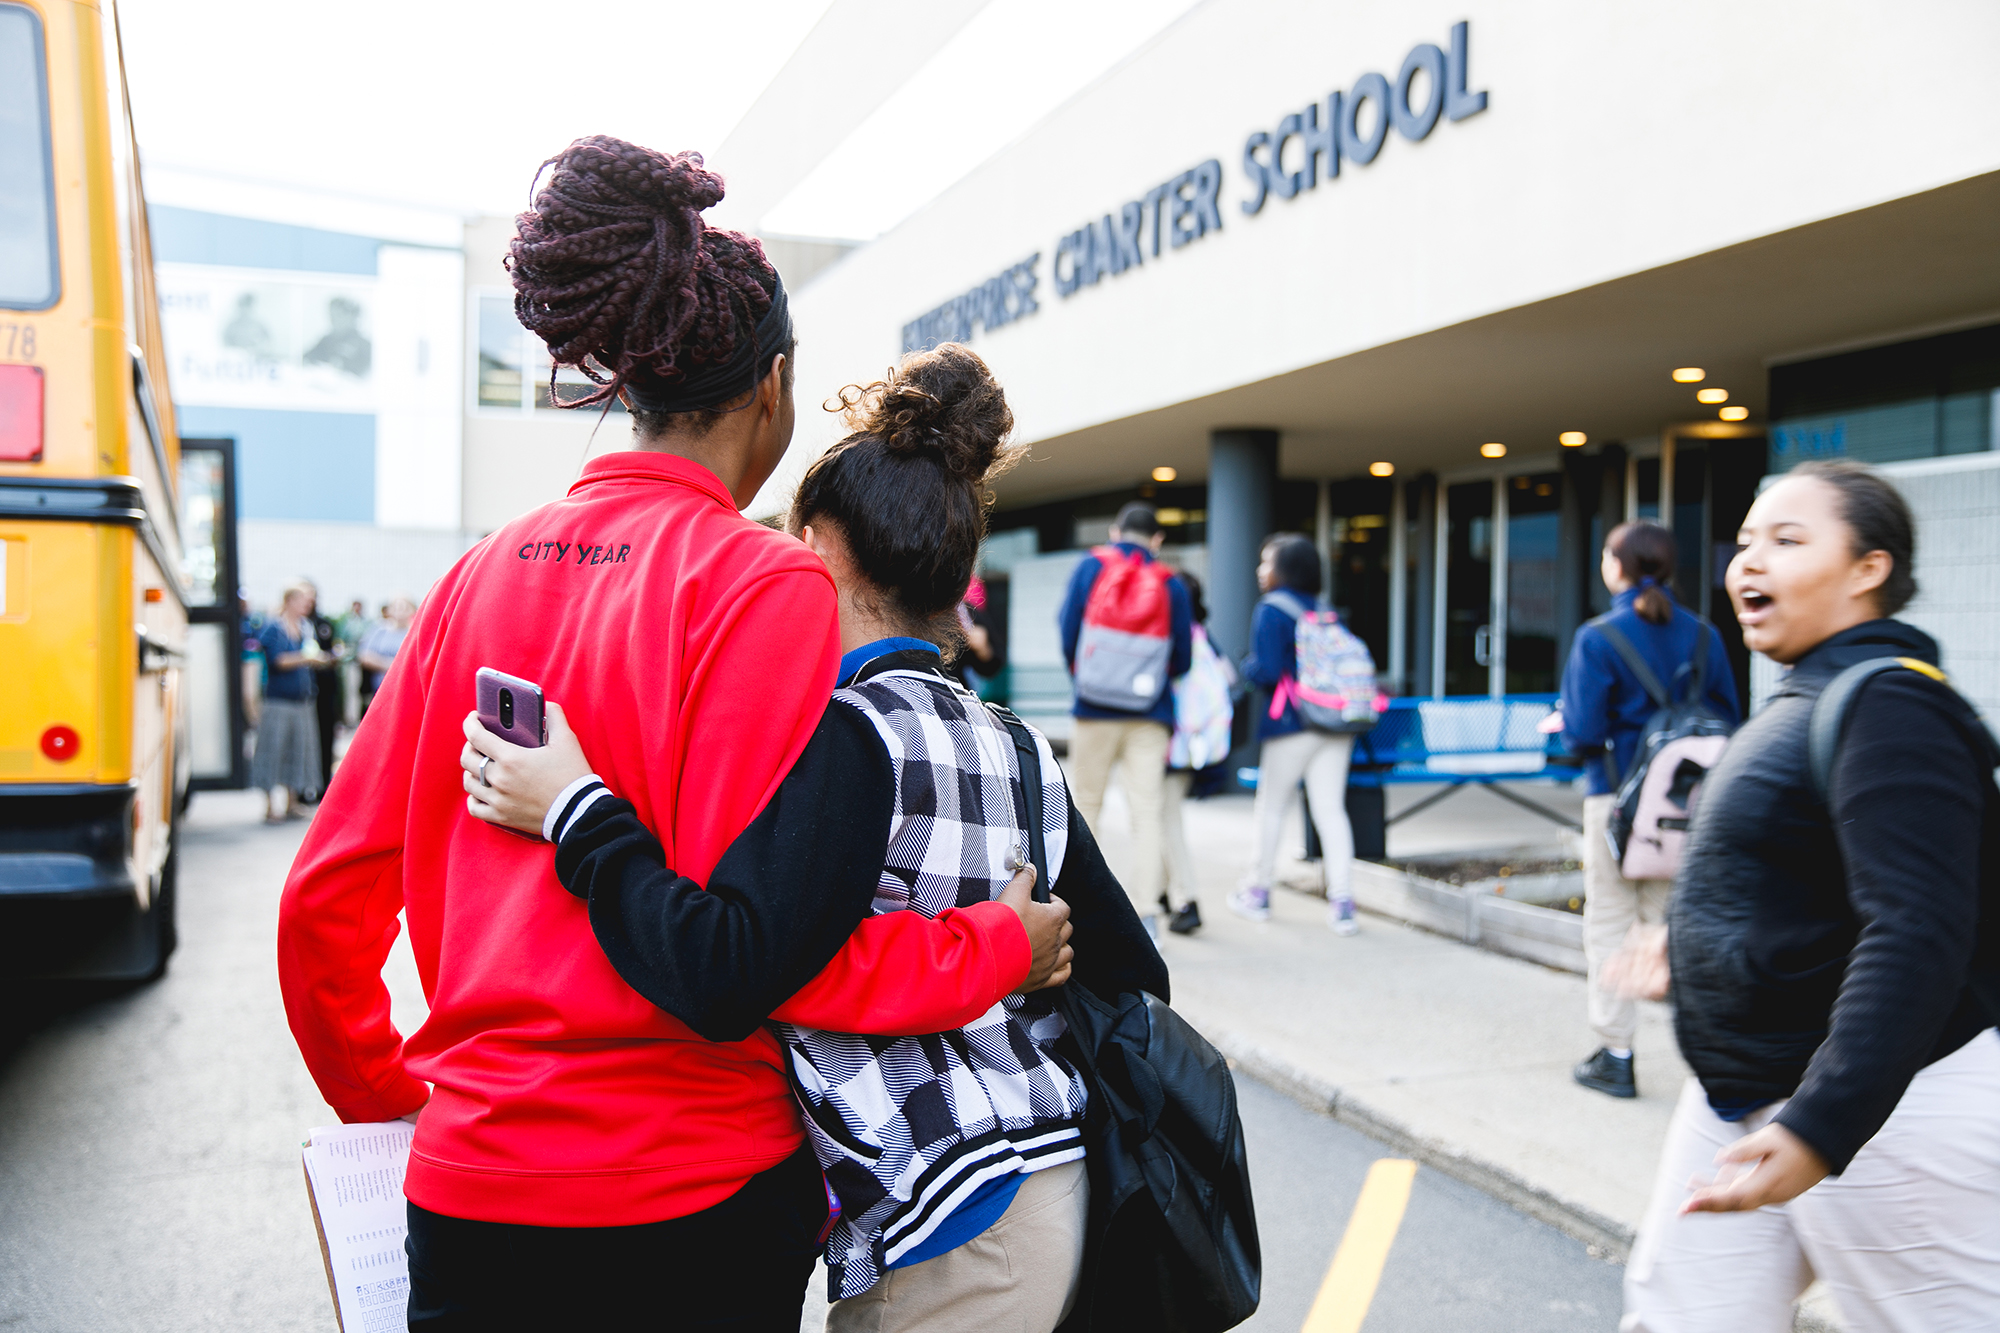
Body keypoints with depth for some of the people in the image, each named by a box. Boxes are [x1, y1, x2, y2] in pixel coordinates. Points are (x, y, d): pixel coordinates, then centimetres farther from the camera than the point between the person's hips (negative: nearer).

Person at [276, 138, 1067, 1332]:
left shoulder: (484, 572, 2)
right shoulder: (766, 582, -14)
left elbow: (327, 893, 5)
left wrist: (381, 1088, 20)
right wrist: (1002, 947, -7)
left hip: (467, 1186, 4)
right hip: (690, 1193, -4)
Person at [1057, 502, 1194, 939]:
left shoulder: (1090, 567, 3)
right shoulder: (1172, 585, 3)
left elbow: (1068, 629, -1)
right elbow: (1183, 658, 4)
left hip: (1096, 707, 0)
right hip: (1151, 713, 0)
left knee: (1087, 804, 13)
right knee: (1147, 812, 0)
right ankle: (1147, 915, -6)